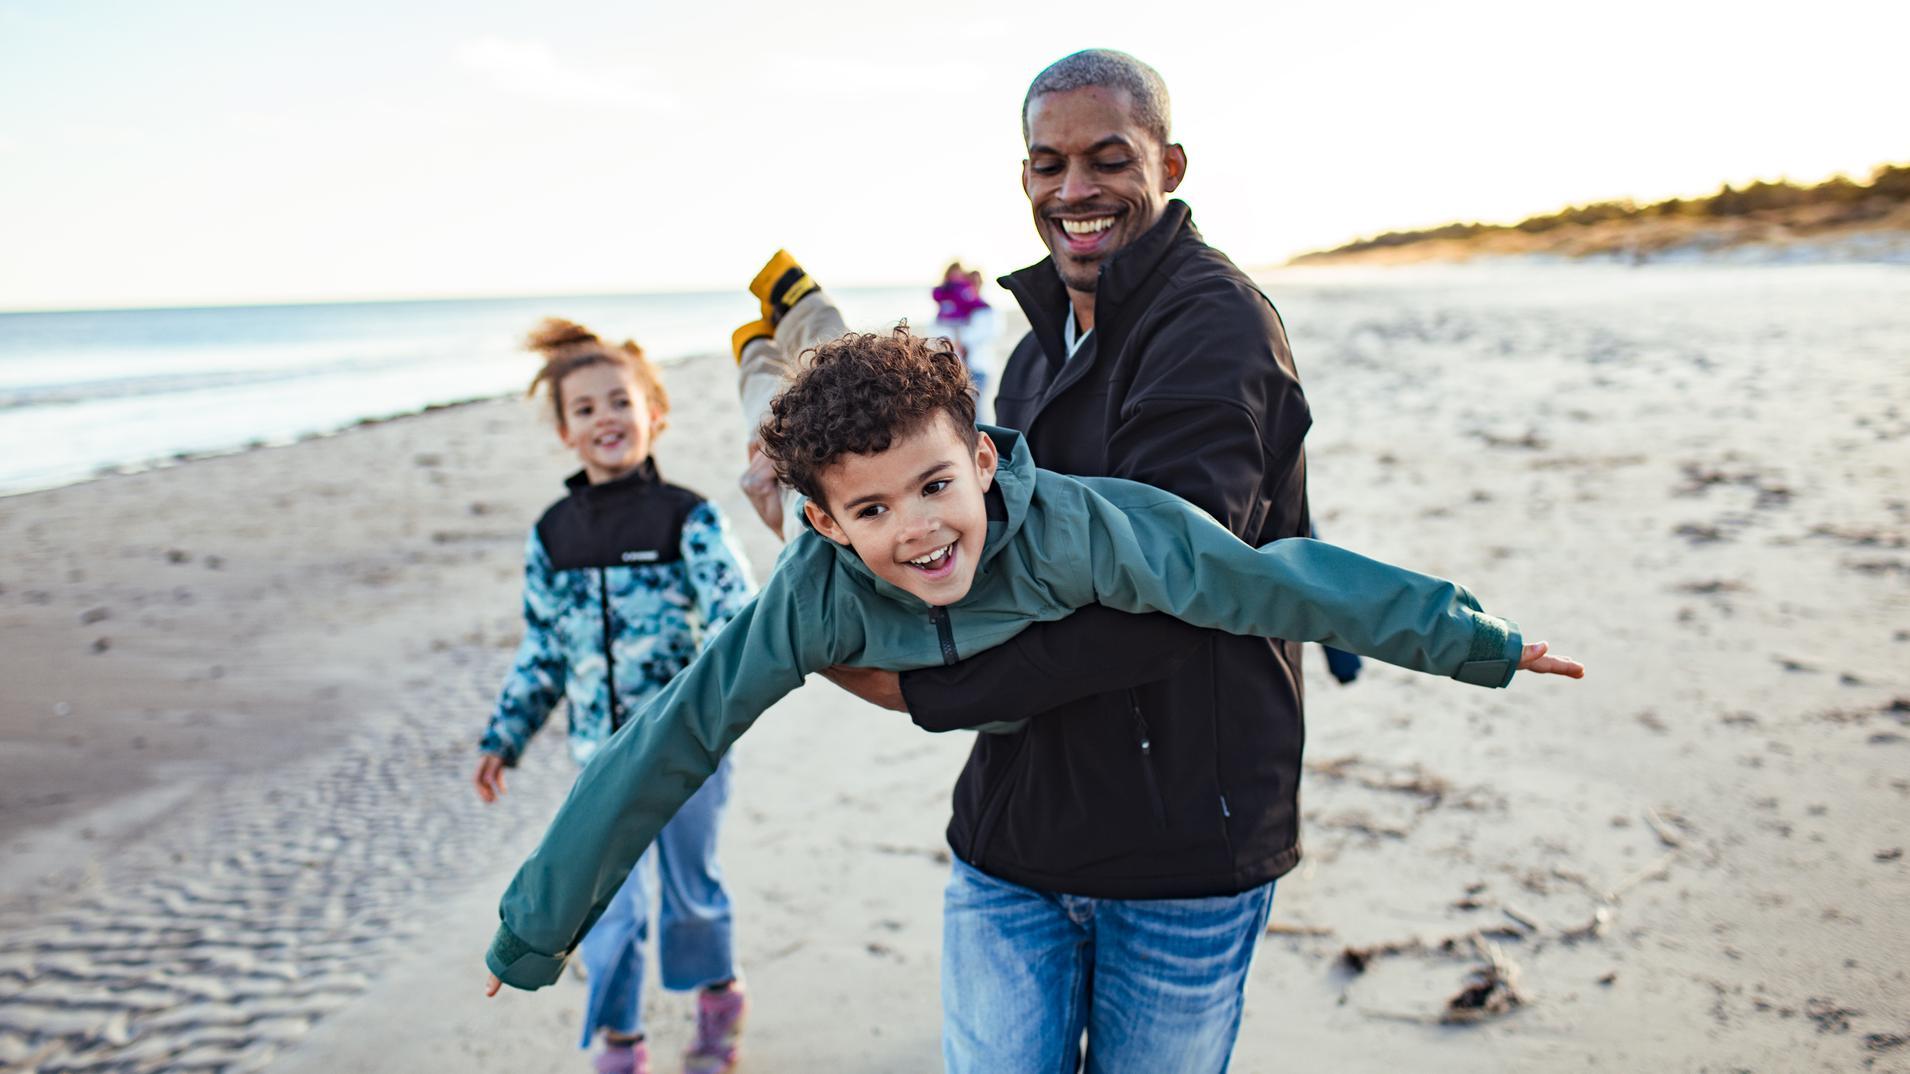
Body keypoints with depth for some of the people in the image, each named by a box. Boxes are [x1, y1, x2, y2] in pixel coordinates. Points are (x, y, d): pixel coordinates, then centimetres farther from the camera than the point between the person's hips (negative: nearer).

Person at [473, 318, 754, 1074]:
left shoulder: (687, 520, -10)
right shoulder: (552, 535, 3)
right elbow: (541, 650, 10)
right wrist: (503, 738, 8)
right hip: (601, 754, 3)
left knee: (691, 888, 15)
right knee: (604, 904, 6)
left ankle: (717, 997, 42)